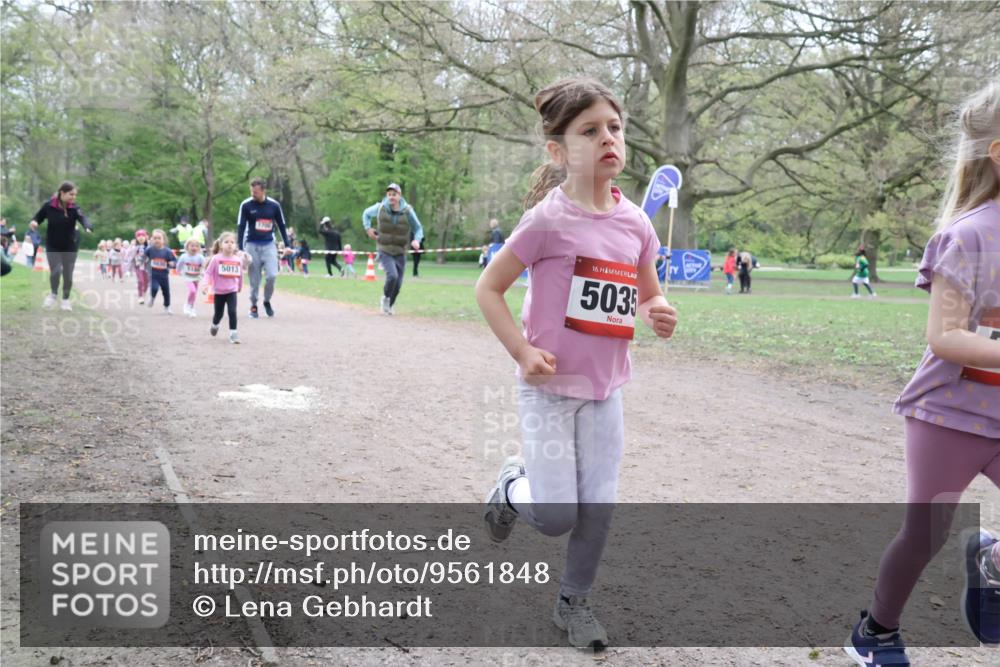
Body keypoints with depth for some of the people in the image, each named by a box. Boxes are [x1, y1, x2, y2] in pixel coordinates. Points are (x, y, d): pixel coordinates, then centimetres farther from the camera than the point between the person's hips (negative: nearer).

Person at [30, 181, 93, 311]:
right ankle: (53, 294, 18)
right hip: (53, 245, 0)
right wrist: (34, 222, -23)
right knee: (55, 271, -12)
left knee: (68, 274, 5)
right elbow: (38, 217, 1)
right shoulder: (48, 206, -13)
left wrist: (88, 227, -57)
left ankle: (66, 299, 28)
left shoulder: (74, 208, -15)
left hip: (70, 245, 1)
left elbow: (83, 218, -34)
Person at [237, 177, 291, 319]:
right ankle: (253, 306, 17)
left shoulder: (274, 205, -1)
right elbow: (241, 227, -4)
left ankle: (267, 301, 12)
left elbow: (281, 226, 10)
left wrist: (287, 245, 7)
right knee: (254, 279, 1)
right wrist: (240, 249, -8)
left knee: (272, 275, -12)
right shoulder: (246, 205, -5)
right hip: (252, 245, -1)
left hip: (269, 245, 1)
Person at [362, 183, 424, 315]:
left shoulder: (407, 211, -10)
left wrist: (416, 240, -20)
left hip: (400, 253, 2)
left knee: (398, 284, 5)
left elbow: (418, 228, 0)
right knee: (392, 275, -25)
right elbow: (366, 214, 12)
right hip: (385, 252, -2)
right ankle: (385, 297, 4)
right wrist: (368, 228, -3)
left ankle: (389, 305, 34)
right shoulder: (380, 208, -9)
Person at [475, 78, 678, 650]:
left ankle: (574, 601, 31)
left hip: (605, 387, 5)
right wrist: (522, 352, -17)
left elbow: (650, 295, 14)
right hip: (550, 385, -5)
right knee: (556, 516, -4)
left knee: (599, 507, 9)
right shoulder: (549, 219, -15)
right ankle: (513, 485, 29)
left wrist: (661, 315, -9)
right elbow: (489, 287, -9)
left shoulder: (635, 221, 0)